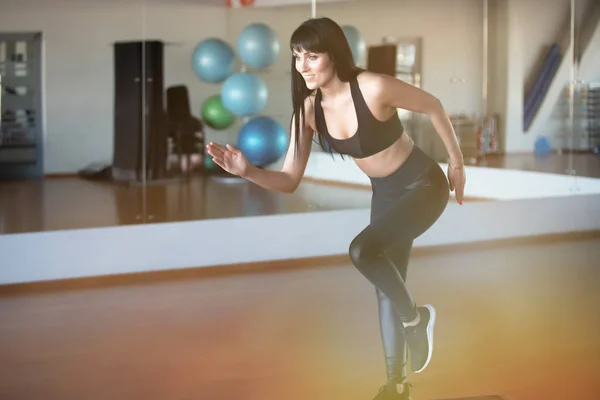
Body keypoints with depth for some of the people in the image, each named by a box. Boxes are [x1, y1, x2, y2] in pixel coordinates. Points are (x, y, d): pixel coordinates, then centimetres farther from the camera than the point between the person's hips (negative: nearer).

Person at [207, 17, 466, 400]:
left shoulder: (373, 88, -29)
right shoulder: (308, 110, -11)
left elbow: (433, 106, -13)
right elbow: (289, 180, -10)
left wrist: (457, 163, -3)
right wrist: (248, 171, -29)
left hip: (423, 185, -7)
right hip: (384, 193, 7)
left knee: (362, 250, -28)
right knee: (386, 285, 12)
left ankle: (415, 318, 0)